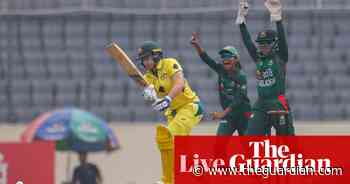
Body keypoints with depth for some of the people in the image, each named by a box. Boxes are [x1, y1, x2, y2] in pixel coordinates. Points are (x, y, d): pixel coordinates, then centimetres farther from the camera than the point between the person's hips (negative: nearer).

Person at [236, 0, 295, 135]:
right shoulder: (258, 59, 13)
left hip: (278, 105, -5)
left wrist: (277, 18, -24)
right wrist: (241, 19, 3)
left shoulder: (280, 57, 0)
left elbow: (282, 39, -13)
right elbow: (247, 41, 10)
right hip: (261, 105, 5)